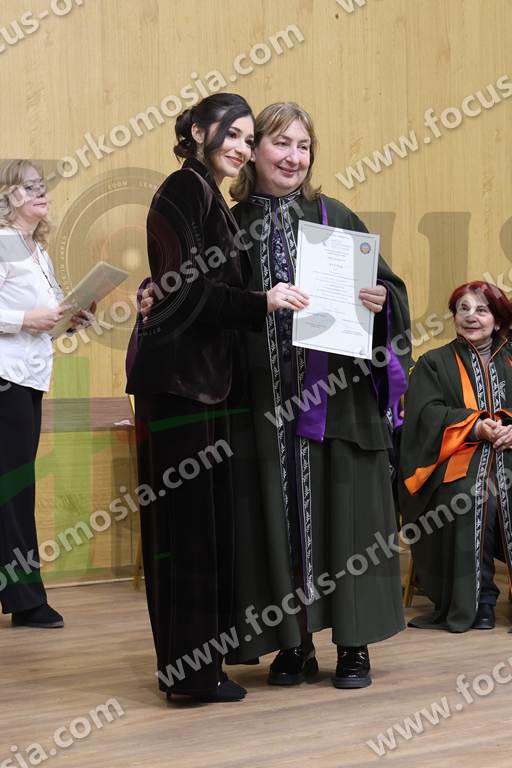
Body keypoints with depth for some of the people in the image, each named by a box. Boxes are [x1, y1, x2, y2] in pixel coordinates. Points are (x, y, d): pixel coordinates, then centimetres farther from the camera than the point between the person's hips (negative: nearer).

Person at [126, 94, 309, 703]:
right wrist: (262, 303, -20)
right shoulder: (184, 191, -9)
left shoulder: (209, 196, 19)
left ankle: (192, 662, 18)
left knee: (203, 518, 11)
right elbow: (182, 288, -18)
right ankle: (191, 669, 0)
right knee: (190, 518, -6)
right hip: (180, 375, -10)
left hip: (203, 374, 10)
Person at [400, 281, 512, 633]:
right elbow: (427, 413, -1)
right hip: (459, 456, -1)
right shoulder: (435, 363, 16)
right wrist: (475, 425, -14)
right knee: (472, 496, -35)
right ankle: (479, 599, -23)